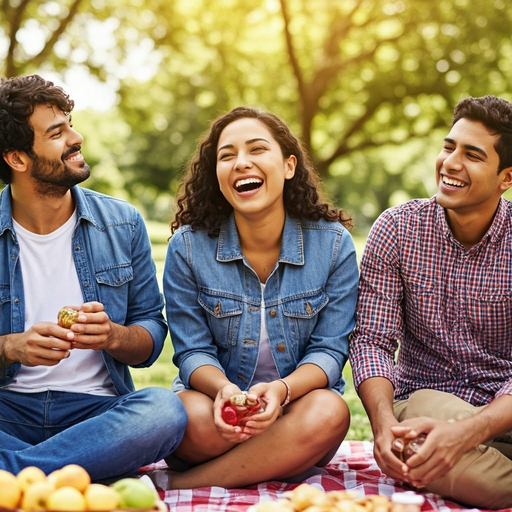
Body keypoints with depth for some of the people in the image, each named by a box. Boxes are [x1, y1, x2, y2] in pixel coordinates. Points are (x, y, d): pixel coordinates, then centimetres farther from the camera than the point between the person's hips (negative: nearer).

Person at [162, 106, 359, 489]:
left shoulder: (334, 244, -5)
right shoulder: (187, 247, -5)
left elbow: (330, 350, -6)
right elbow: (192, 351, -3)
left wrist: (282, 389, -28)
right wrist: (223, 388, -27)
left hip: (300, 395, 2)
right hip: (216, 397, -1)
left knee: (328, 413, -34)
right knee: (195, 420, -35)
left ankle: (185, 486, -20)